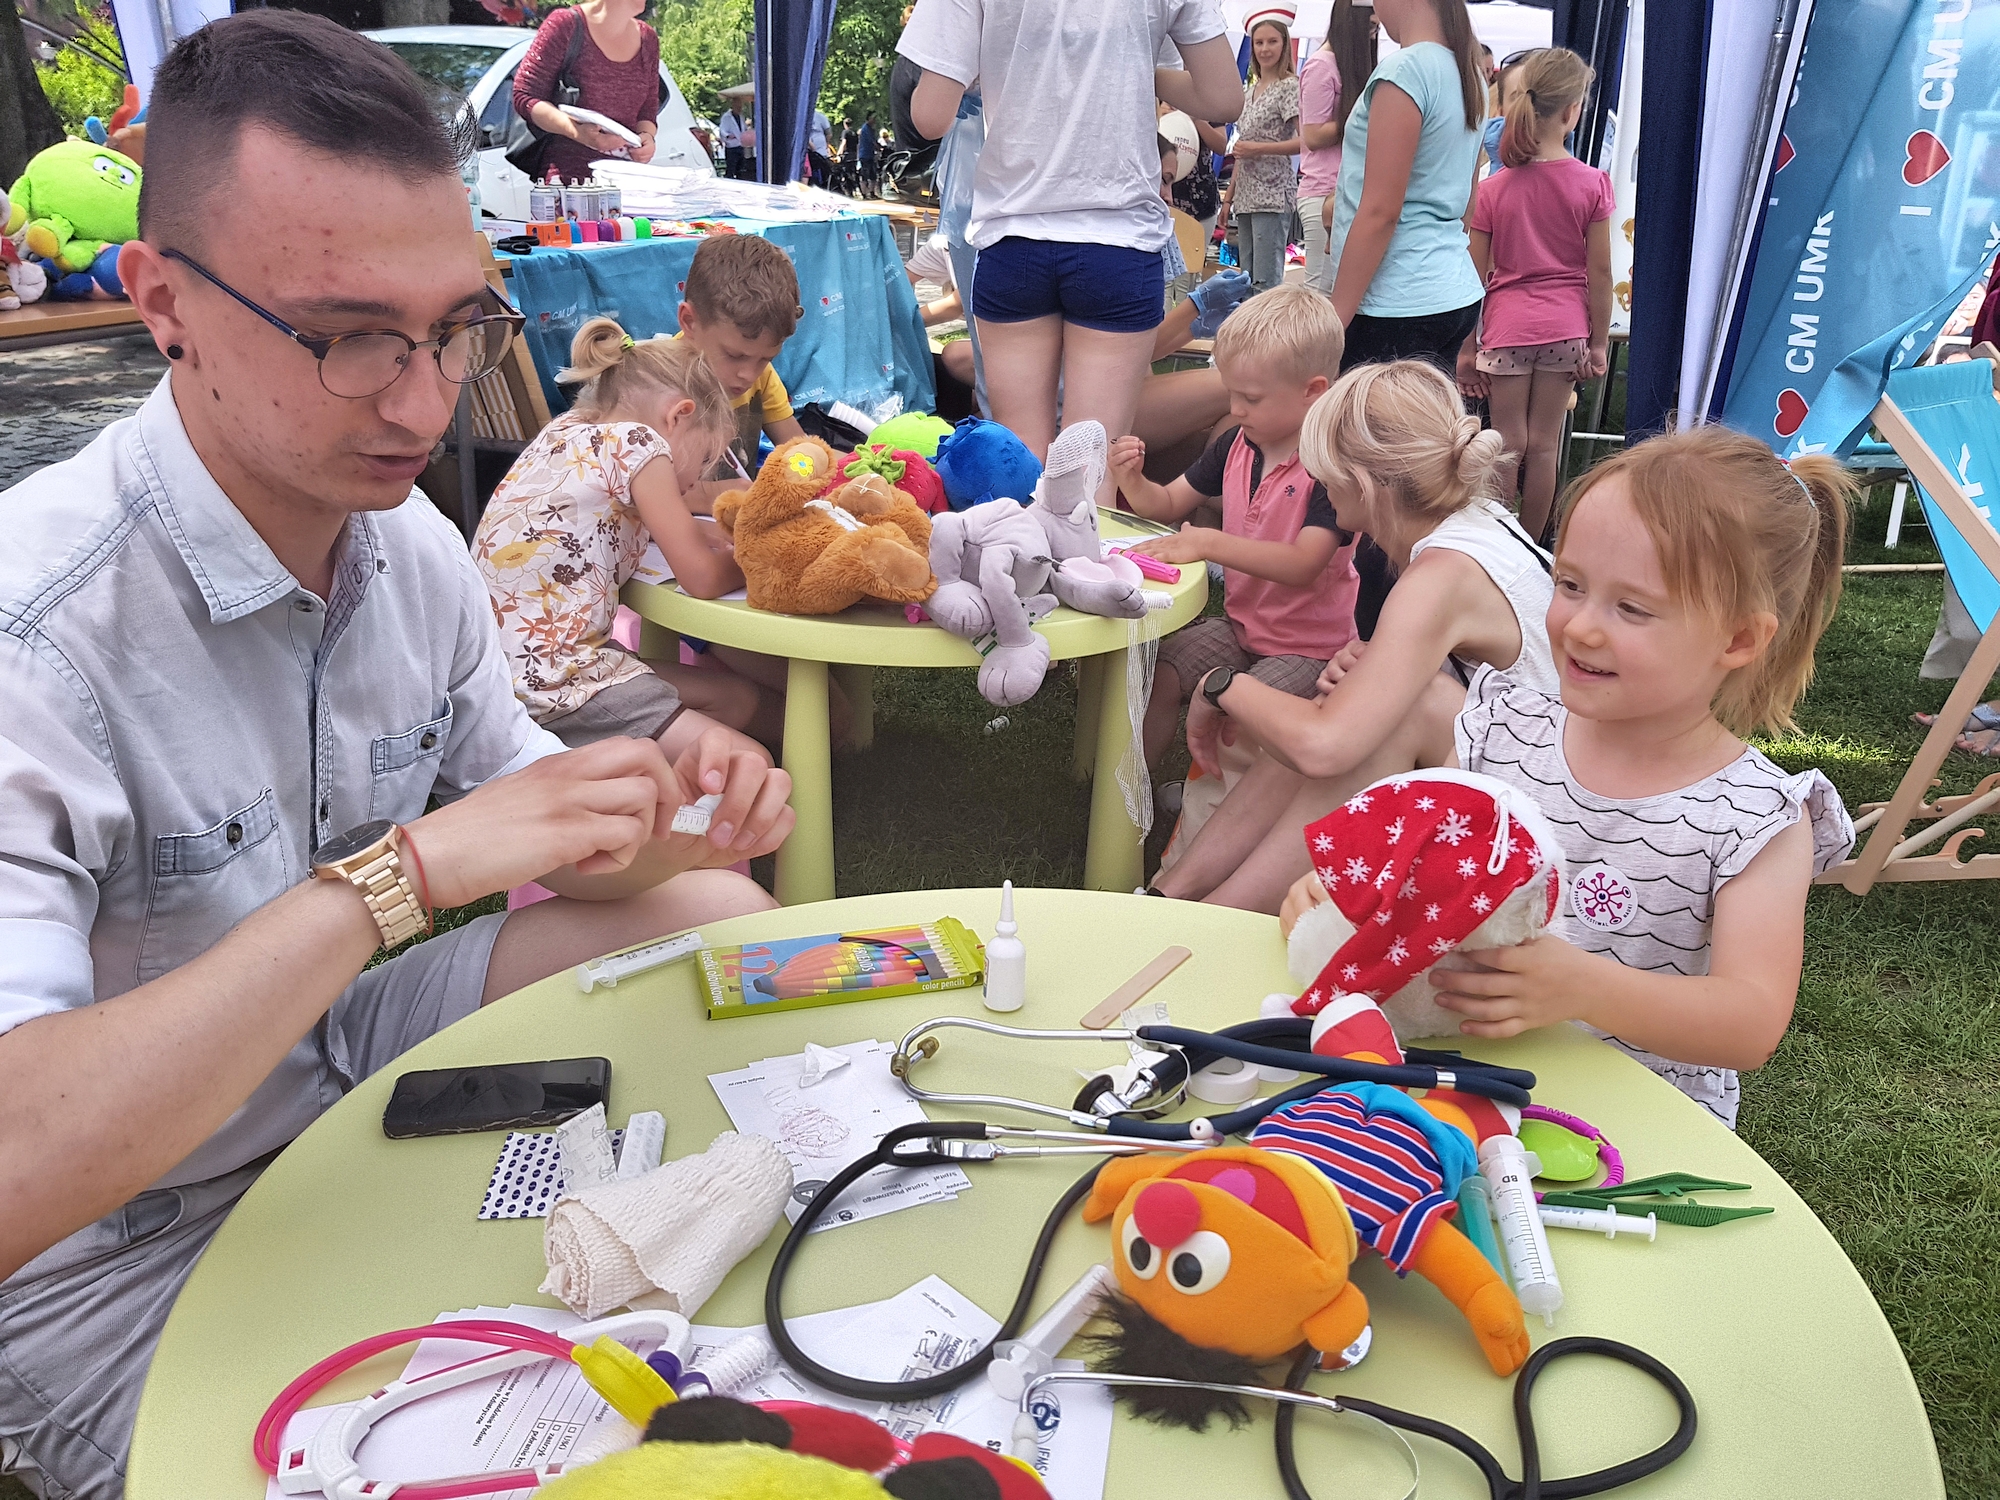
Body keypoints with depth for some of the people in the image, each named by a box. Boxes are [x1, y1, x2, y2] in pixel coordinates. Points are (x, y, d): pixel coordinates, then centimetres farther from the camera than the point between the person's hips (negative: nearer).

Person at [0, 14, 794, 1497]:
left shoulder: (413, 545, -7)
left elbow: (521, 806, 4)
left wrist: (658, 816, -19)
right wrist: (396, 869, -42)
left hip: (345, 1068, 7)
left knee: (717, 917, 4)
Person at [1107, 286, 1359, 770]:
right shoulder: (1235, 445, 2)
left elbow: (1302, 566, -33)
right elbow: (1168, 504, 13)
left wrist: (1208, 542, -39)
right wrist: (1132, 480, -11)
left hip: (1310, 646, -7)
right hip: (1240, 625, 7)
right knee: (1155, 677, -10)